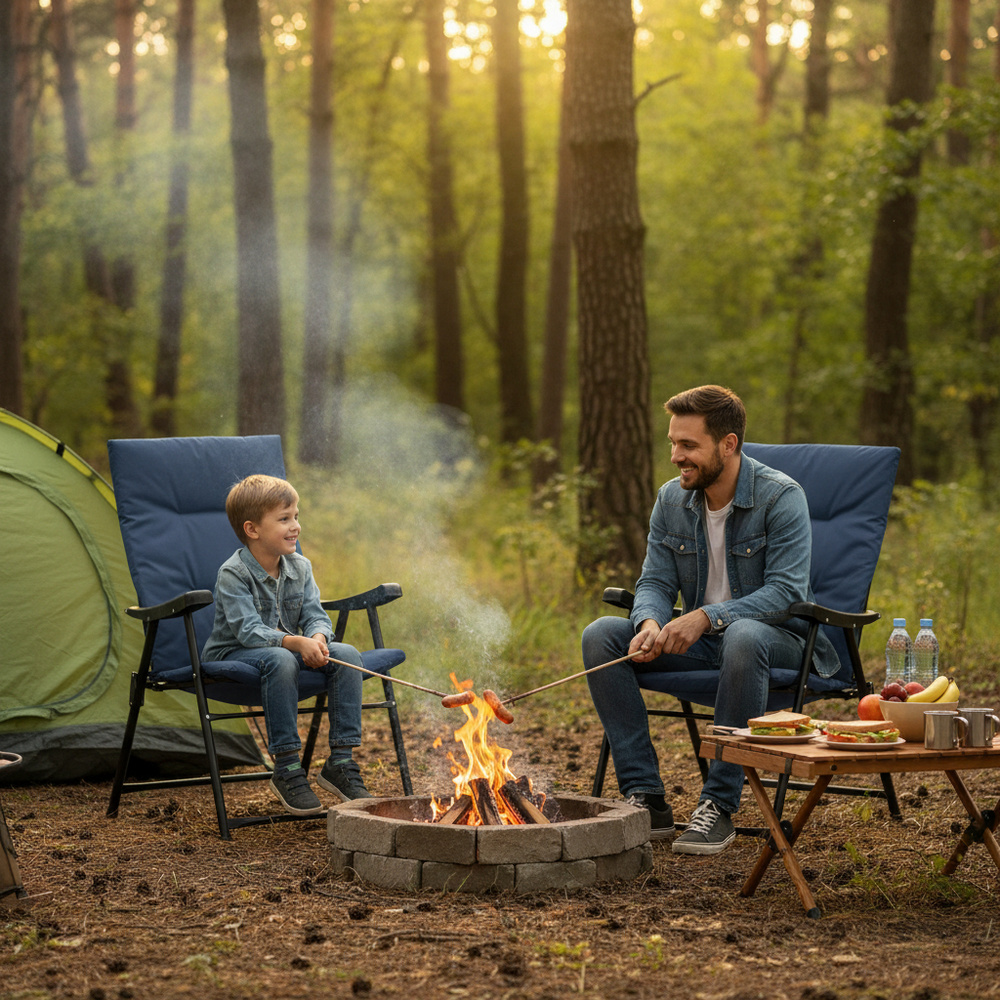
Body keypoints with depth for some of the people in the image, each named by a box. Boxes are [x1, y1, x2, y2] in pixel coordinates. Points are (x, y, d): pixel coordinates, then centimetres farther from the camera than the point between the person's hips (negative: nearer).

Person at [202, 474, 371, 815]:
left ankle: (341, 763, -13)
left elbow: (315, 617, -2)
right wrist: (297, 643, -40)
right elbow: (249, 631, -26)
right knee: (279, 660, -39)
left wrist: (318, 639, -27)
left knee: (347, 654, -17)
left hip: (290, 648, 6)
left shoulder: (300, 567, 3)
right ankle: (287, 770, -30)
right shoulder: (233, 574, -17)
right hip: (233, 656, -6)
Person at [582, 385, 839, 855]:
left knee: (744, 636, -41)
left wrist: (707, 616, -34)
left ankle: (719, 805, -33)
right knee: (600, 635, -15)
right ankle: (646, 799, -18)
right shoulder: (671, 499, 3)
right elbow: (655, 582, 3)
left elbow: (787, 592, -23)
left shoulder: (780, 496, -15)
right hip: (701, 641, 6)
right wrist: (650, 623, -22)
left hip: (778, 639, -6)